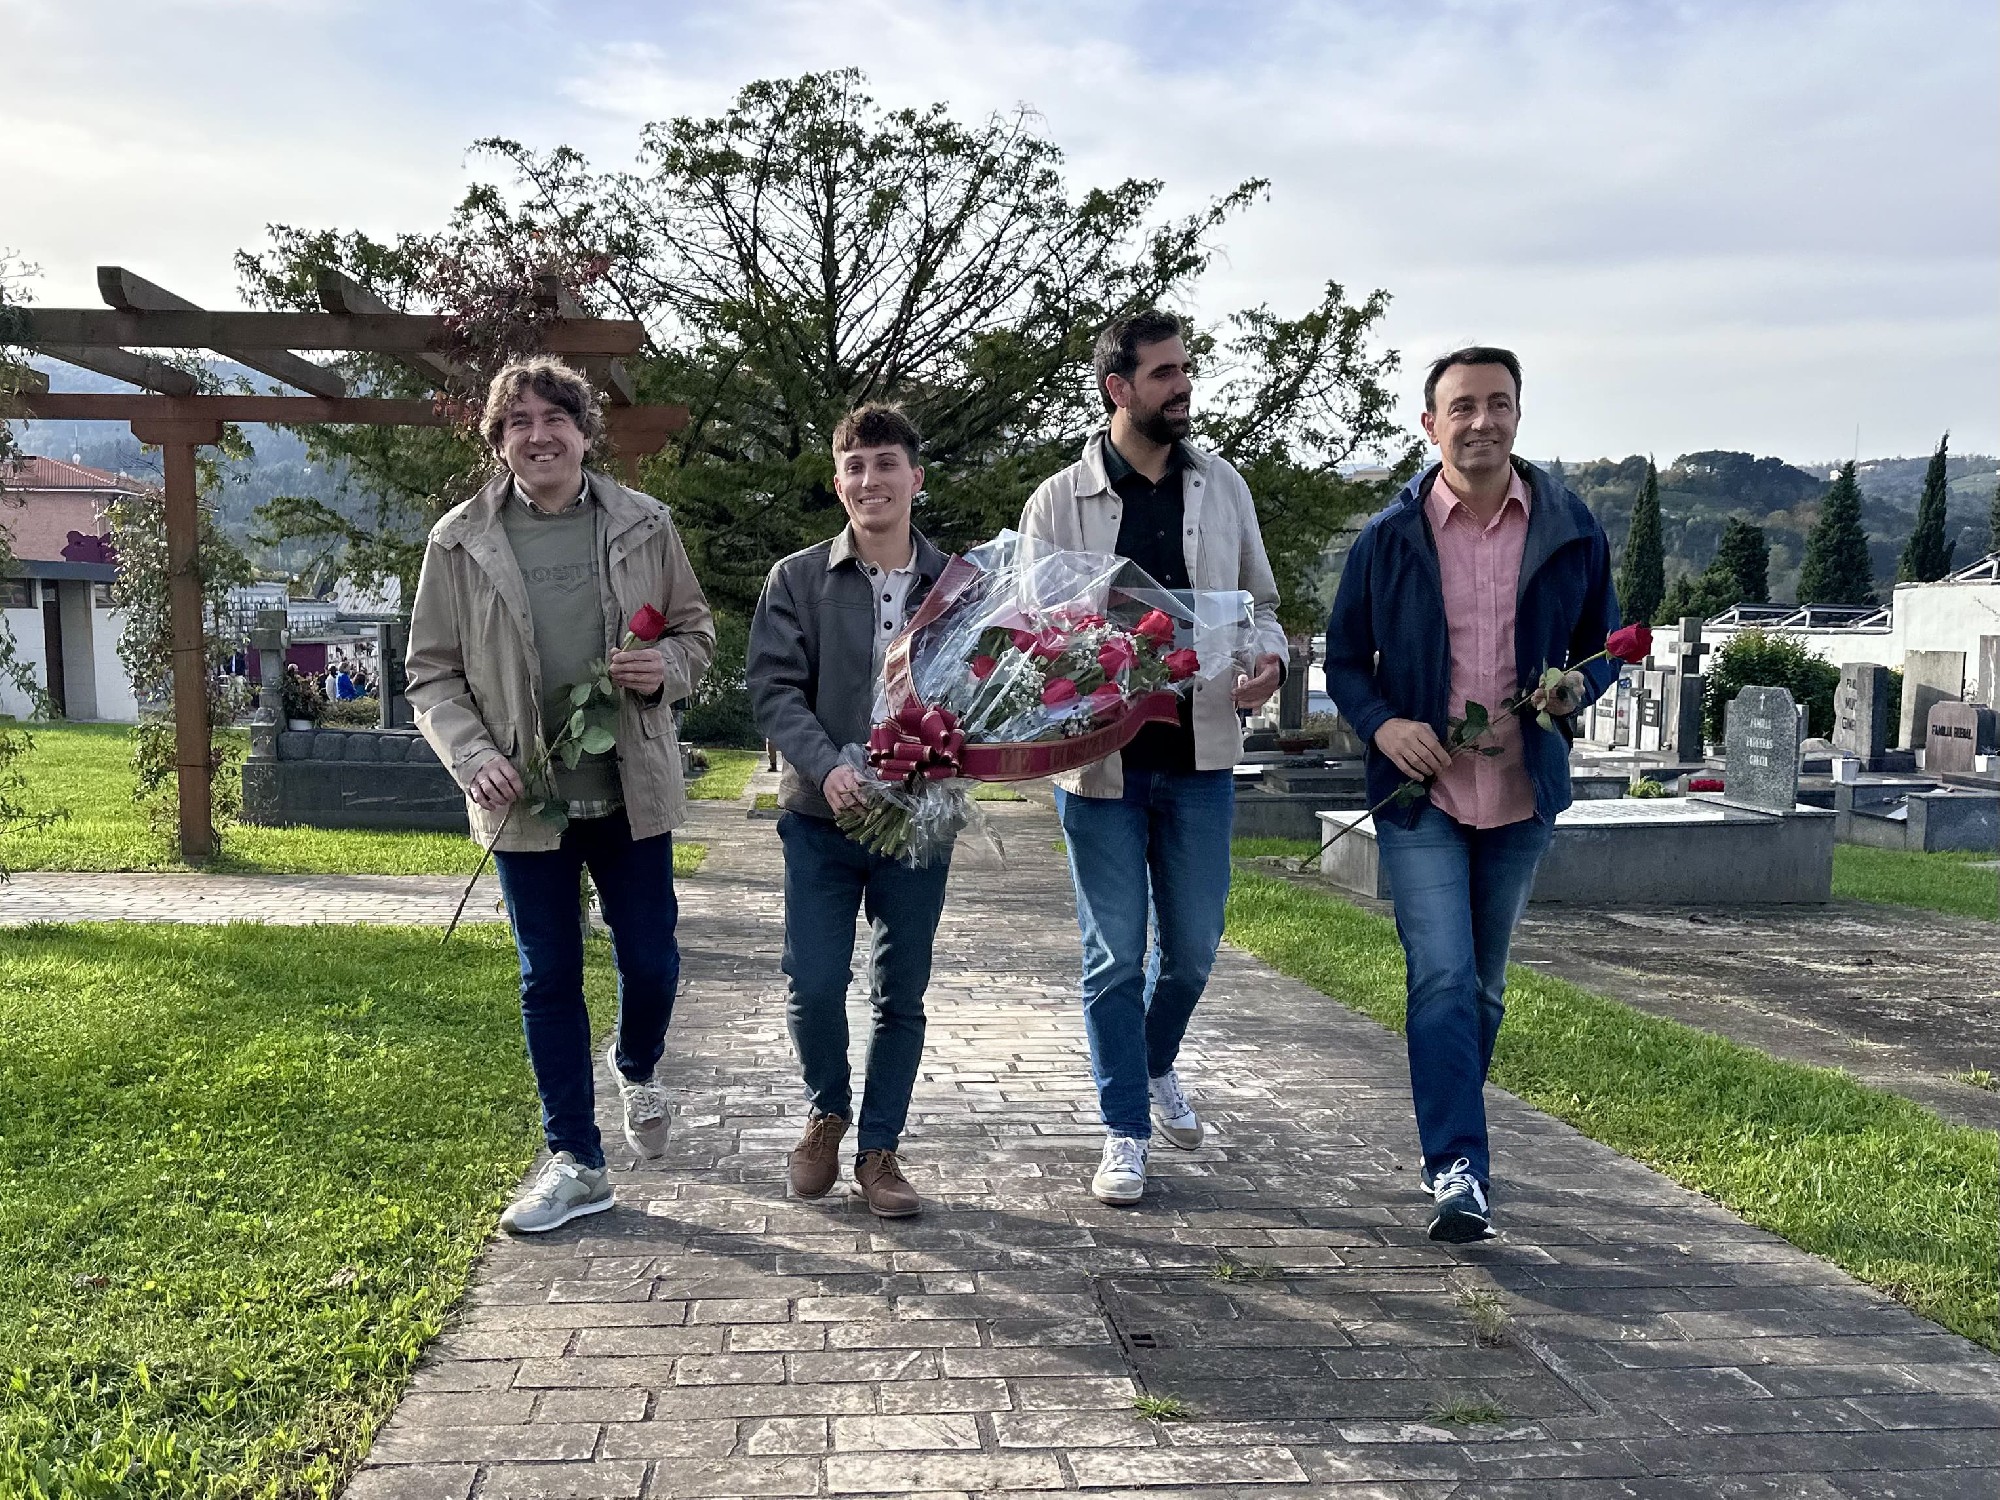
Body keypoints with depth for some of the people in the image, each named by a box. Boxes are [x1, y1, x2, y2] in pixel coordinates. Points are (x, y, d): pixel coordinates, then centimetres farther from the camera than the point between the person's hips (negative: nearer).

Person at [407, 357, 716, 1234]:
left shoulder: (643, 526, 0)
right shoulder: (460, 541, -2)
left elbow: (695, 629, 11)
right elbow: (433, 673, 2)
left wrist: (666, 668, -12)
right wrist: (474, 758, -14)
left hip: (630, 789, 1)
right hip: (525, 796, 0)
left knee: (651, 962, 8)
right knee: (549, 980, 8)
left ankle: (636, 1069, 43)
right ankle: (575, 1164, 21)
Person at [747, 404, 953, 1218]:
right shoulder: (797, 580, 0)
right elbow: (774, 688, -6)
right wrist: (828, 766, -21)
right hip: (821, 816, -1)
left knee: (901, 995, 8)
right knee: (814, 986, -2)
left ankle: (878, 1149, 23)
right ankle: (827, 1112, 27)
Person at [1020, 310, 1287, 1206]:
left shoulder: (1222, 487, 7)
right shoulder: (1059, 502, -2)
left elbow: (1259, 602, 14)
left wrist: (1268, 659, -8)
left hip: (1199, 758, 3)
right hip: (1100, 760, -3)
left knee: (1193, 947, 12)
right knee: (1115, 956, 5)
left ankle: (1157, 1066, 42)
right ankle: (1125, 1132, 19)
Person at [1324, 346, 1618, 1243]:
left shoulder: (1570, 531, 2)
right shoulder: (1388, 539, -2)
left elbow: (1603, 642, 13)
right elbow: (1344, 658, 5)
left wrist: (1580, 686, -10)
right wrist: (1380, 724, -14)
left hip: (1522, 796, 3)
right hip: (1420, 794, -2)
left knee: (1483, 983, 15)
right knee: (1442, 978, -12)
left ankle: (1453, 1144, 33)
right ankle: (1458, 1170, -7)